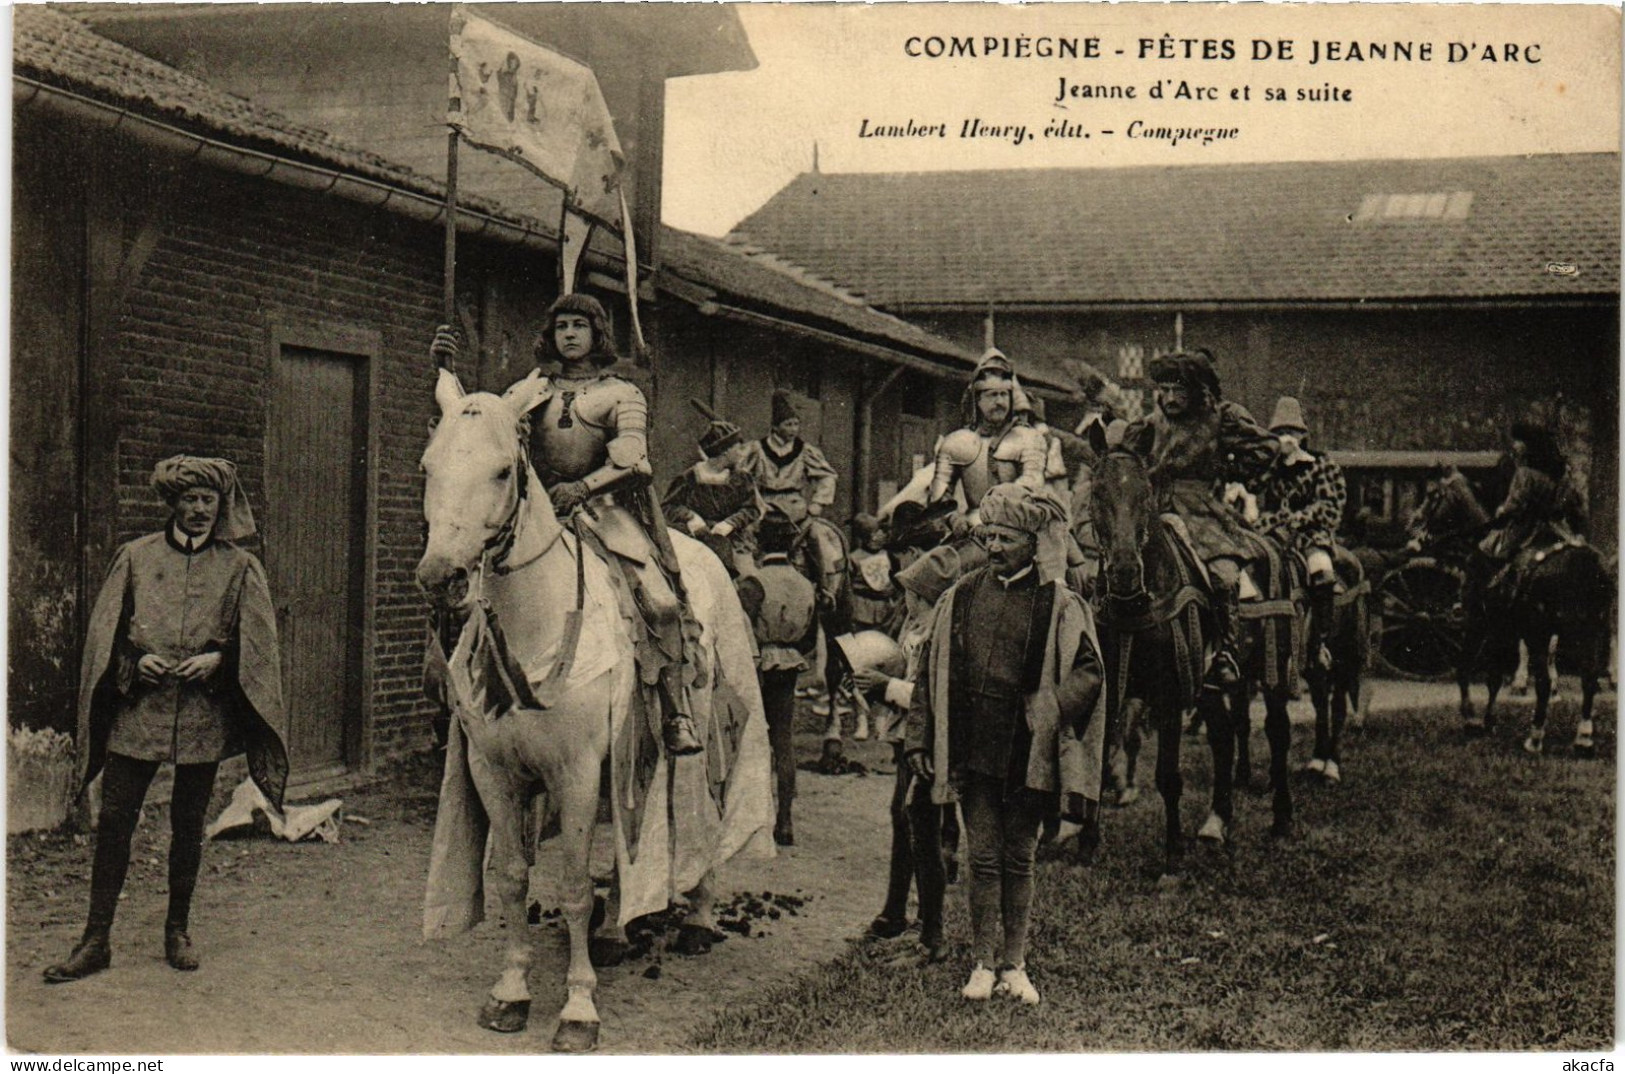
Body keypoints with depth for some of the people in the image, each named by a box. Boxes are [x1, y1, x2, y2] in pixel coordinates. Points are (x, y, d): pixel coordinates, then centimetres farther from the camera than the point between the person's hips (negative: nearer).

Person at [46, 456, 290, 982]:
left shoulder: (240, 567, 6)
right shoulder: (136, 557, 9)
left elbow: (257, 641, 5)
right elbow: (105, 629, 11)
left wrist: (217, 659, -11)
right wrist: (134, 662, -7)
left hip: (204, 714, 0)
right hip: (138, 707, 1)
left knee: (188, 825, 8)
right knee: (114, 820, -2)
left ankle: (178, 929, 24)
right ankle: (96, 939, 5)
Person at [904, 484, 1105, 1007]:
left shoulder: (1058, 604, -1)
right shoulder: (961, 596, 6)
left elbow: (1087, 671, -2)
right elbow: (930, 668, 10)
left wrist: (1049, 714, -15)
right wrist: (919, 738, 6)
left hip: (1026, 751, -1)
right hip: (972, 748, 1)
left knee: (1019, 860, 8)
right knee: (983, 857, 4)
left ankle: (1015, 966, 18)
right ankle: (983, 964, 13)